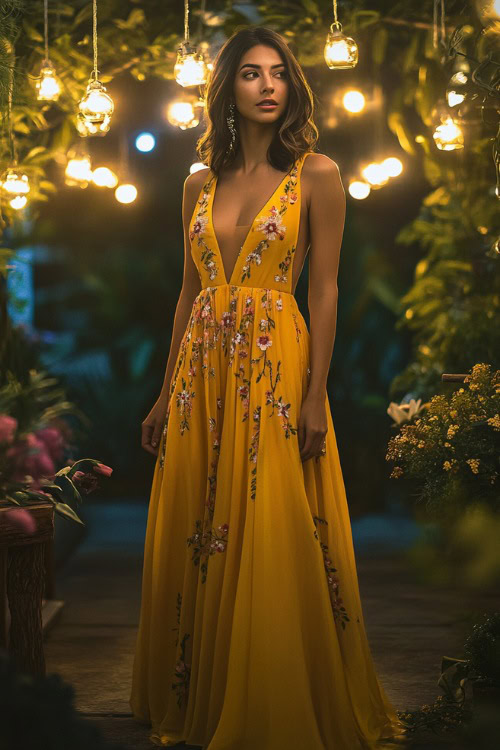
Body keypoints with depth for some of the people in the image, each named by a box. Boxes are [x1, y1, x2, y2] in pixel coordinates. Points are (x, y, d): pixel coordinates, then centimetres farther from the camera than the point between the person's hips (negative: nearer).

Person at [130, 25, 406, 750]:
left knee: (274, 544, -3)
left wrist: (315, 397, -11)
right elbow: (189, 291, 14)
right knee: (195, 540, 8)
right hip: (202, 369, 4)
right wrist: (166, 394, 12)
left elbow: (325, 290, -5)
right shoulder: (200, 184, 11)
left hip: (276, 369, -4)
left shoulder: (317, 174, -1)